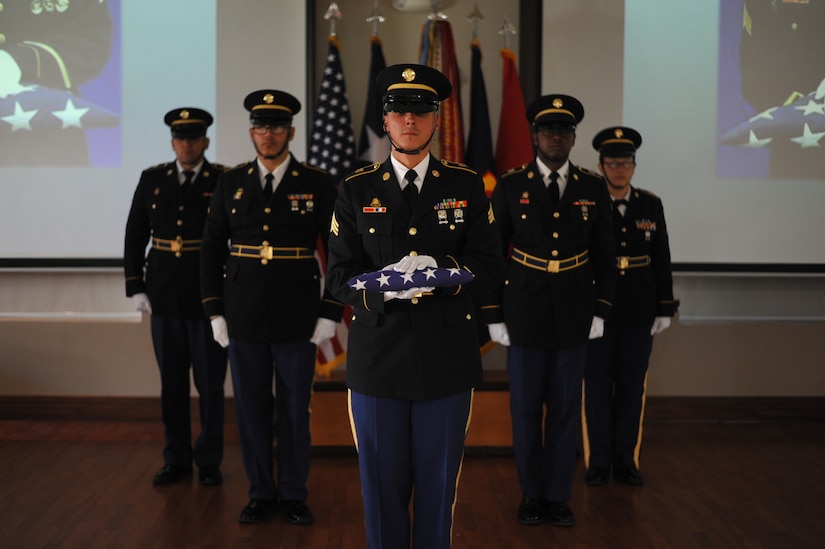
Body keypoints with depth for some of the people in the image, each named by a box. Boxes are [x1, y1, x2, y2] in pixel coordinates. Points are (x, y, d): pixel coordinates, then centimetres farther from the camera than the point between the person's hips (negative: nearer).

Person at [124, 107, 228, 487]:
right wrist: (136, 288, 5)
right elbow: (134, 238, 9)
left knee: (210, 383, 3)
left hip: (209, 298, -3)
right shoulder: (152, 180, 6)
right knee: (171, 383, 9)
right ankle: (176, 459, 20)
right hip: (164, 299, 3)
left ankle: (209, 461, 16)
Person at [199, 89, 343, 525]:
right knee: (251, 406, 8)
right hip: (244, 316, 2)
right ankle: (260, 493, 22)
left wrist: (330, 313, -5)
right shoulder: (231, 182, 4)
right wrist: (214, 312, 3)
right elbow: (211, 249, 8)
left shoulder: (317, 183, -2)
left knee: (295, 407, 6)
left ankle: (293, 494, 21)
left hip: (296, 317, -2)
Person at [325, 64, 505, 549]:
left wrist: (444, 273, -19)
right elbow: (340, 275, 1)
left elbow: (491, 267, 0)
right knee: (382, 486, 8)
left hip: (447, 359, 0)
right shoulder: (356, 190, 5)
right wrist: (382, 285, -20)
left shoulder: (467, 186, 5)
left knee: (439, 486, 9)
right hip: (378, 358, 0)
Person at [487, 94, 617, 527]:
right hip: (524, 315, -1)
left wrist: (600, 312, 1)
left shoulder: (593, 188, 2)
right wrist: (493, 315, -4)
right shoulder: (510, 186, -3)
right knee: (525, 409, 6)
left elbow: (604, 256, 6)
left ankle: (557, 495, 18)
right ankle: (531, 494, 20)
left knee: (565, 408, 7)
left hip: (573, 317, 1)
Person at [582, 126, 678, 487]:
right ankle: (599, 461, 13)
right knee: (598, 386, 4)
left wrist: (665, 308, 3)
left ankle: (626, 460, 17)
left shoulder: (651, 205, 4)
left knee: (632, 386, 8)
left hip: (639, 310, 3)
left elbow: (662, 261, 6)